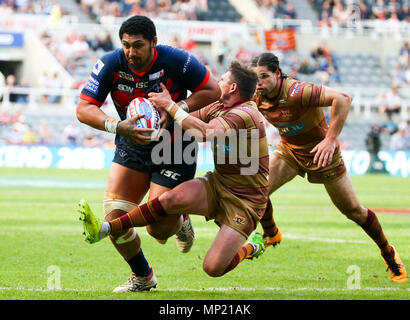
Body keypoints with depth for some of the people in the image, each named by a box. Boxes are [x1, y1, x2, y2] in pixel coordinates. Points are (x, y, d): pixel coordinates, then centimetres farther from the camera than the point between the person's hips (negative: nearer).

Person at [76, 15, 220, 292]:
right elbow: (84, 109, -16)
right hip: (131, 149, 3)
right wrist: (119, 126, -32)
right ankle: (142, 277, 18)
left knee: (159, 229, -10)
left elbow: (212, 90, -12)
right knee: (114, 217, -8)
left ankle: (181, 221, 31)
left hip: (175, 148, -3)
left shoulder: (176, 61, -22)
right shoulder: (110, 64, -16)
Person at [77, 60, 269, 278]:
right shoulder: (219, 107, 7)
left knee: (213, 268, -17)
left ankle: (250, 247, 14)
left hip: (244, 201, -7)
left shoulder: (245, 114, -23)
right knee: (172, 199, -22)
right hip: (218, 184, 7)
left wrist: (170, 105, -27)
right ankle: (105, 230, -20)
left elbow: (205, 132, -36)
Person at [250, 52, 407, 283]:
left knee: (354, 210, 3)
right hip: (289, 151, 5)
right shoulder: (257, 97, -14)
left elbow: (342, 99, -42)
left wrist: (331, 139, -45)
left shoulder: (297, 92, -35)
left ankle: (389, 253, 24)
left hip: (321, 151, -5)